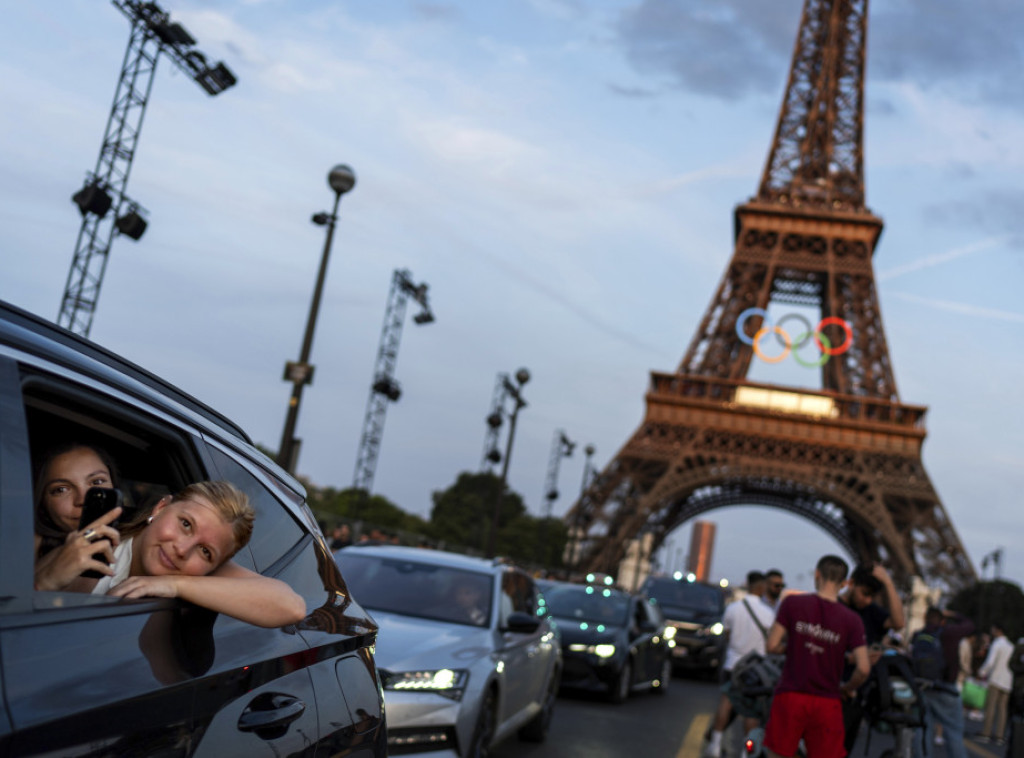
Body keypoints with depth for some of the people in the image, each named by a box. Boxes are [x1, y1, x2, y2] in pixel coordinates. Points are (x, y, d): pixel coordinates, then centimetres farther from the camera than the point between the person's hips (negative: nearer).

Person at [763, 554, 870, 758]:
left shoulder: (792, 603, -5)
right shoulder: (852, 620, -4)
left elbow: (771, 646, -6)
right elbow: (863, 669, -9)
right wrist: (847, 688, 11)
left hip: (790, 696, 0)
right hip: (827, 703, 0)